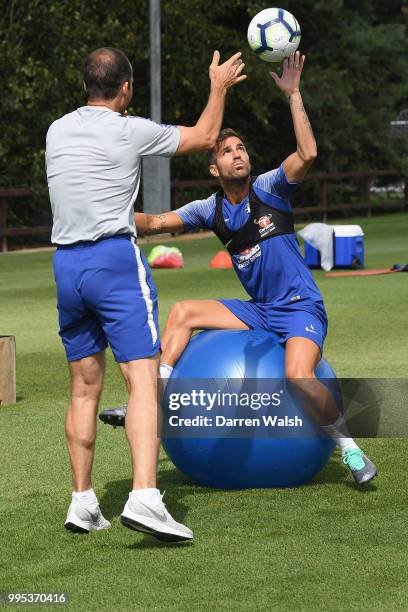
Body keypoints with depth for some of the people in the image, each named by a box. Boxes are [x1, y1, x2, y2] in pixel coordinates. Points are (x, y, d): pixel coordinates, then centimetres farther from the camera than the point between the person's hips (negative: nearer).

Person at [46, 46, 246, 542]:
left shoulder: (56, 131, 12)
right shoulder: (130, 131, -3)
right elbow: (204, 136, 12)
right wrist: (219, 86, 27)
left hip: (65, 264, 6)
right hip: (115, 259, -6)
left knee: (84, 387, 14)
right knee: (143, 379, -11)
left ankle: (82, 503, 15)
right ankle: (144, 498, -26)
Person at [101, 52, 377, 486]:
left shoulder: (268, 188, -9)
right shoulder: (211, 210, 5)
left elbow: (307, 153, -25)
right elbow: (158, 222, 1)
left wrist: (292, 94, -27)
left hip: (301, 308, -6)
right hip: (259, 310, 6)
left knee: (299, 377, -31)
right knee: (183, 313, -1)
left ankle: (347, 445, -13)